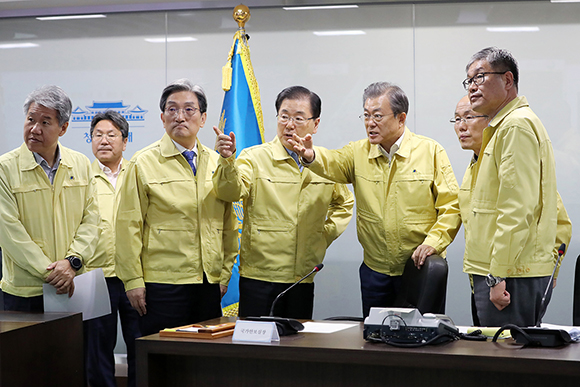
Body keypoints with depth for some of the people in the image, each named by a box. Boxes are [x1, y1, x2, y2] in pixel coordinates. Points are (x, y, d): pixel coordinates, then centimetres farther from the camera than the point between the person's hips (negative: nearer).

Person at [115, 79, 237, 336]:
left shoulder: (216, 162, 13)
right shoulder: (143, 163, -1)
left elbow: (228, 225, 16)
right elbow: (129, 226, -4)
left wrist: (225, 273, 11)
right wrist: (133, 281, -8)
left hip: (209, 283, 5)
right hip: (163, 283, -4)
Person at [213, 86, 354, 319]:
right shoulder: (255, 157, -3)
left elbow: (344, 203, 26)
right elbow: (231, 192, -21)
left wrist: (327, 233, 12)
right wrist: (228, 161, -39)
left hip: (304, 278, 4)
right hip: (259, 277, -3)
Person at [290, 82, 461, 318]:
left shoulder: (431, 152, -3)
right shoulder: (358, 153, 5)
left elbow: (451, 206, -4)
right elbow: (332, 164, -15)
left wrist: (433, 242, -16)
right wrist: (311, 157, -37)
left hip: (420, 268, -3)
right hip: (375, 271, 3)